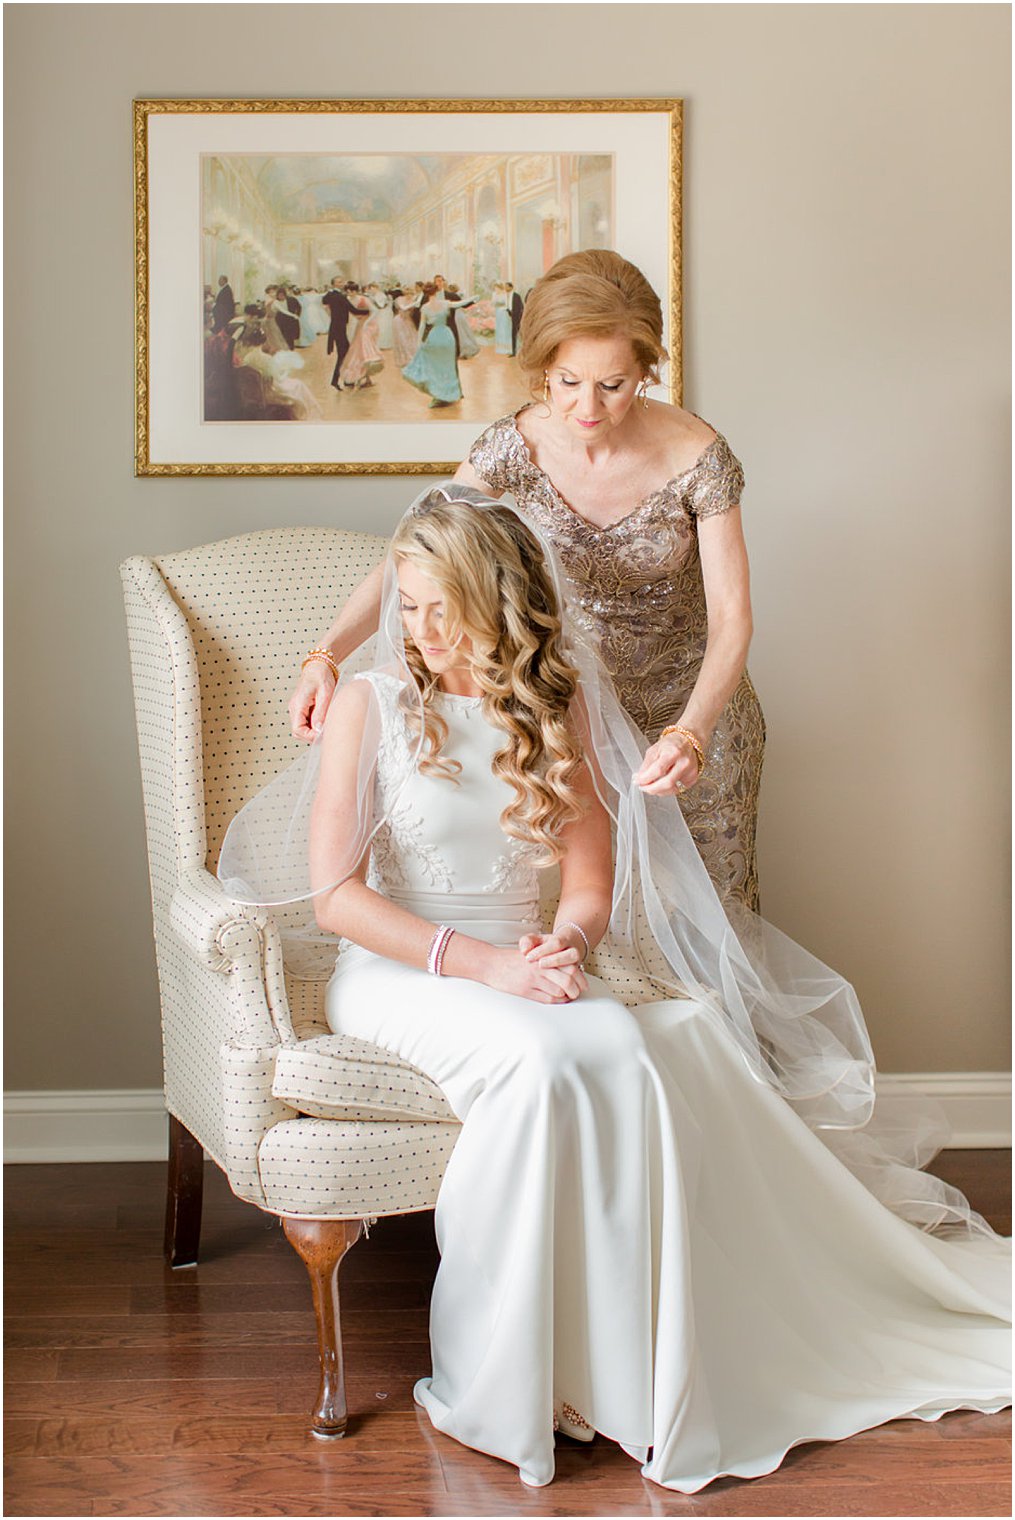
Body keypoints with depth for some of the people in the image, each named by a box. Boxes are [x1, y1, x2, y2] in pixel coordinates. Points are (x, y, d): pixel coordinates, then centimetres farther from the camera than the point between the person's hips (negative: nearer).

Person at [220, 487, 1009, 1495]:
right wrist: (481, 964, -20)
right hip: (399, 976, -3)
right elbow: (334, 895, -9)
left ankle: (628, 1377, -23)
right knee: (544, 1056, -35)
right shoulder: (371, 704, -2)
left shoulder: (556, 709, 9)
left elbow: (592, 887, 9)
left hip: (527, 970, 3)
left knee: (629, 1049, -31)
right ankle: (487, 1390, -25)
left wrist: (564, 946, -16)